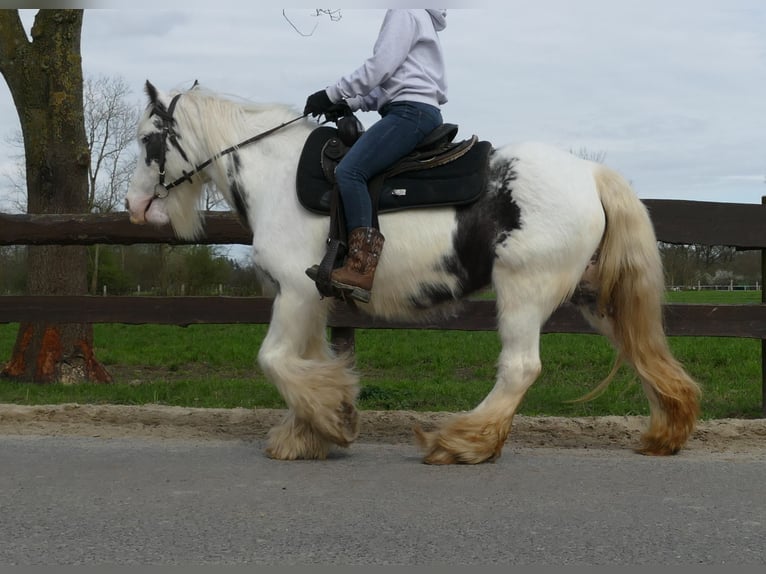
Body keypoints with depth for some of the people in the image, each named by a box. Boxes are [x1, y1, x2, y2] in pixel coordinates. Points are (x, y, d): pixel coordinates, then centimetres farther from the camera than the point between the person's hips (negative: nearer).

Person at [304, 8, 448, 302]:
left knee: (349, 172, -22)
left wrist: (331, 94, -6)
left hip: (412, 111, -11)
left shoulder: (404, 12, -3)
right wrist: (349, 103, 15)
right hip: (411, 112, 11)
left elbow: (378, 68, -13)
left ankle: (363, 267, -29)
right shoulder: (415, 17, 28)